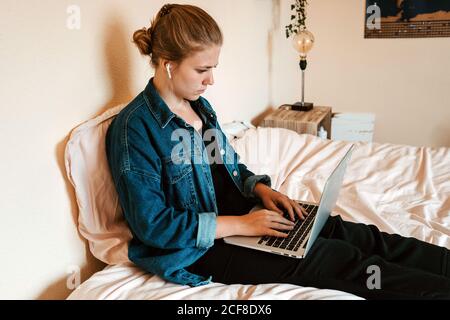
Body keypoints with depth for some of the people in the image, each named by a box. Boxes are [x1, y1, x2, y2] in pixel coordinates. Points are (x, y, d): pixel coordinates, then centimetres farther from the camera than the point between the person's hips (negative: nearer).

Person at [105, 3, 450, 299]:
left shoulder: (199, 106, 7)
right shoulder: (134, 128, -18)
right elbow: (152, 224, -21)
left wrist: (260, 188, -3)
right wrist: (240, 225, -22)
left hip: (234, 212, 7)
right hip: (195, 247, -7)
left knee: (336, 229, -9)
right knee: (333, 257, -17)